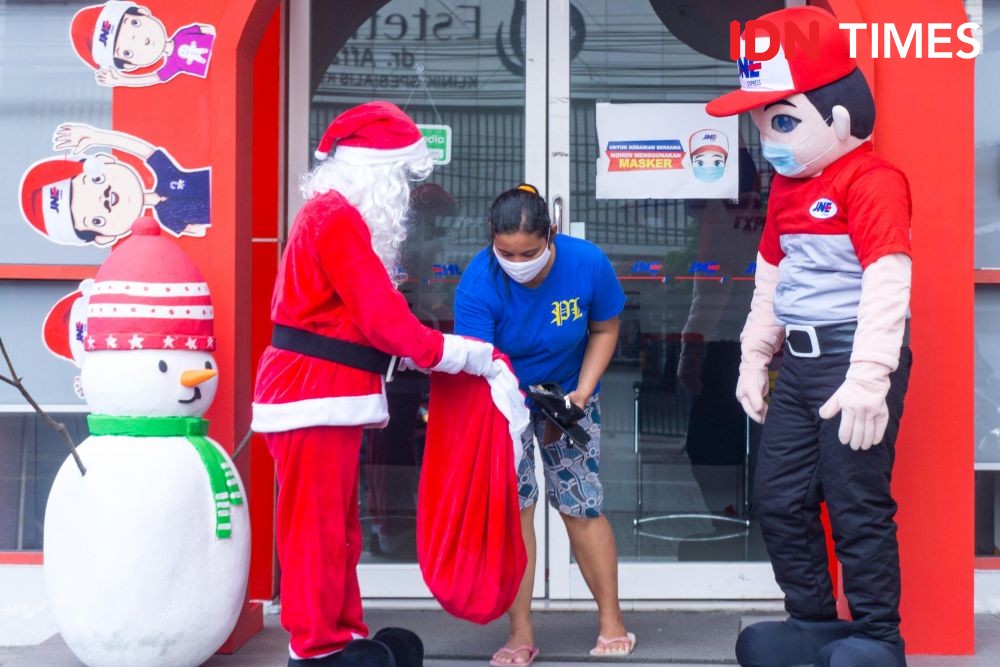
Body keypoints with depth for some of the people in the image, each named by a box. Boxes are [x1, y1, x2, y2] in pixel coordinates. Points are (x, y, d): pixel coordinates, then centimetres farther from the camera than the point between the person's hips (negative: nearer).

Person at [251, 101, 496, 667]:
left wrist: (413, 353, 5)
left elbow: (367, 316, 15)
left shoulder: (341, 217, 16)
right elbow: (386, 320, -19)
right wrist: (473, 357, -13)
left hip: (329, 394, 11)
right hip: (314, 393, -11)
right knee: (317, 526, -3)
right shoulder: (337, 218, -17)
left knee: (338, 528, 15)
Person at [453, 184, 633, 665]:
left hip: (568, 394, 1)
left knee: (581, 507, 0)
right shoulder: (477, 285, -29)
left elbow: (605, 330, -6)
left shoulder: (588, 264, -24)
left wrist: (581, 394, -16)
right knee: (511, 505, -10)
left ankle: (612, 623, 15)